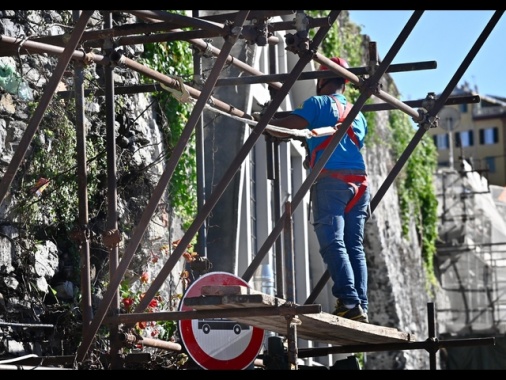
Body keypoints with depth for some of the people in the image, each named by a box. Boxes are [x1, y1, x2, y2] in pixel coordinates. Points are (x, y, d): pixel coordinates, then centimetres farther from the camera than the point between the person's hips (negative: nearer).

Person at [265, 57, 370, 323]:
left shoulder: (318, 103, 6)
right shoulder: (358, 113, 26)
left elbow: (287, 128, -6)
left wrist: (264, 124, 12)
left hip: (330, 180, -6)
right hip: (359, 181, 6)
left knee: (333, 243, -13)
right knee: (354, 246, 4)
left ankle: (349, 302, -25)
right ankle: (361, 306, -4)